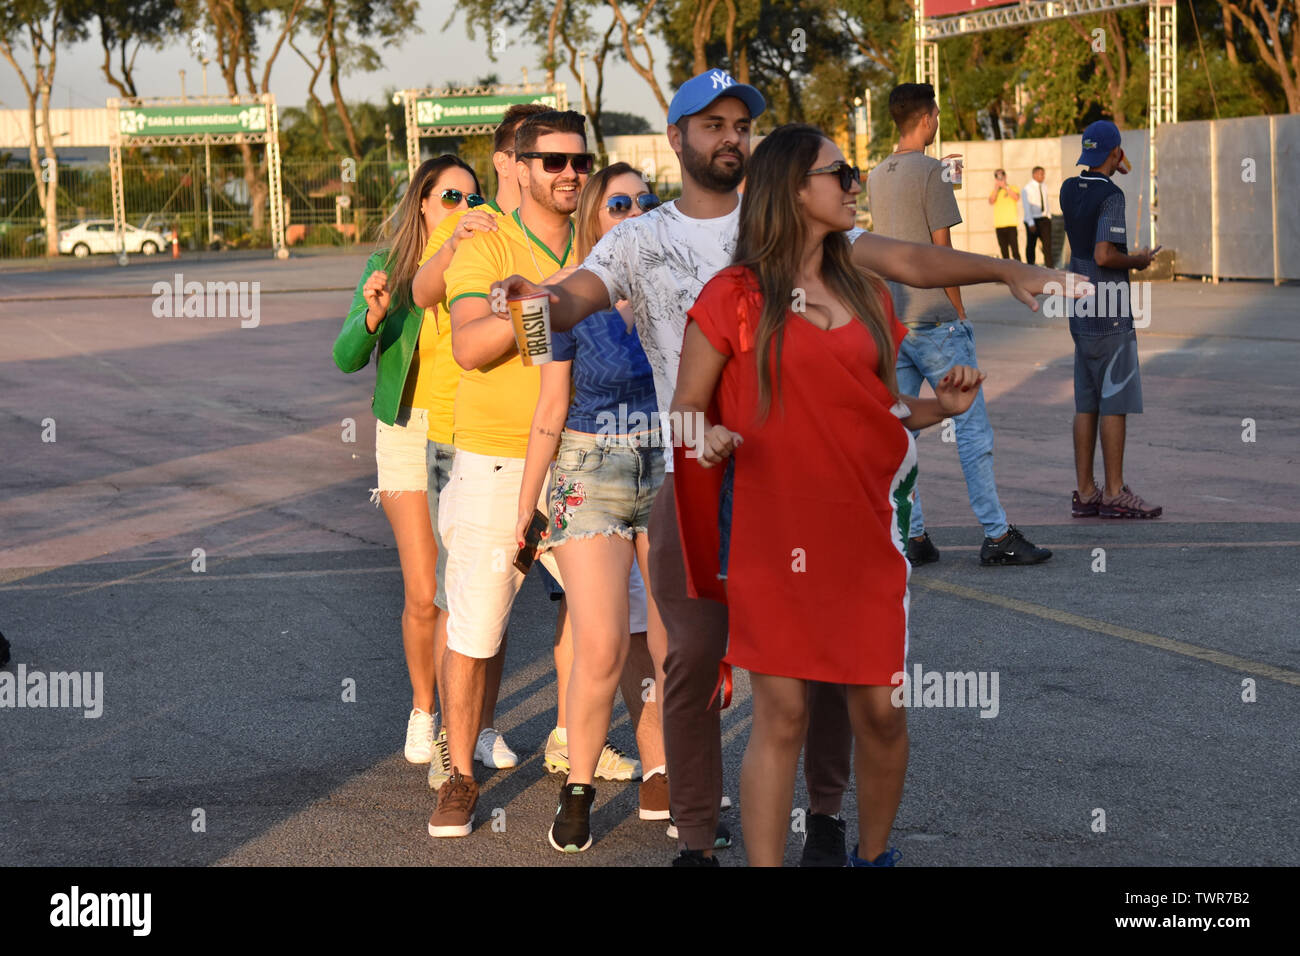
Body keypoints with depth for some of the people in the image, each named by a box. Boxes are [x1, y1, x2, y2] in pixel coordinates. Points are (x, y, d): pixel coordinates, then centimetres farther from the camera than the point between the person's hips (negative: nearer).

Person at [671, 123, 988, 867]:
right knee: (782, 717, -4)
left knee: (881, 712, 3)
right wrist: (707, 440, -21)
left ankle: (874, 855, 21)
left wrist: (941, 406, 3)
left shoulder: (867, 296, 14)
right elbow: (686, 410, 1)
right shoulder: (734, 298, -1)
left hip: (866, 533, 4)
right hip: (775, 536, -4)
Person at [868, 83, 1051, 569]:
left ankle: (912, 537, 6)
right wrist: (959, 311, -4)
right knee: (971, 426, -2)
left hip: (890, 322, 7)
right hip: (933, 319, -7)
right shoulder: (932, 172, -10)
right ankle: (996, 535, -2)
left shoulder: (876, 178, 12)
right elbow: (942, 251, -11)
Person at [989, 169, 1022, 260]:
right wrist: (996, 188, -8)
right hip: (999, 225, 3)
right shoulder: (994, 192, 16)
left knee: (1014, 249, -11)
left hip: (1011, 224, -3)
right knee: (1004, 250, 4)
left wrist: (1005, 187, -12)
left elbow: (1016, 198, -11)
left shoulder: (1013, 188, 9)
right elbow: (991, 202, -2)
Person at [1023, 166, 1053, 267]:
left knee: (1047, 243, -4)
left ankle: (1049, 265, -4)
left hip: (1044, 219, 5)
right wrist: (1031, 223, -19)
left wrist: (1049, 217, 11)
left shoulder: (1044, 188, 10)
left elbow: (1047, 203, 16)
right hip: (1033, 220, -5)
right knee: (1031, 245, 4)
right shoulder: (1027, 189, -8)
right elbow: (1027, 207, -13)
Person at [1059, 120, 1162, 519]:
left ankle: (1085, 492, 10)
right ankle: (1115, 493, -3)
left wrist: (1112, 169, 37)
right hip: (1109, 313, -8)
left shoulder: (1068, 190, 8)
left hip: (1080, 312, 8)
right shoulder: (1111, 196, -16)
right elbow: (1104, 256, -24)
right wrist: (1139, 260, -5)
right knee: (1116, 403, -4)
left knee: (1086, 404, 9)